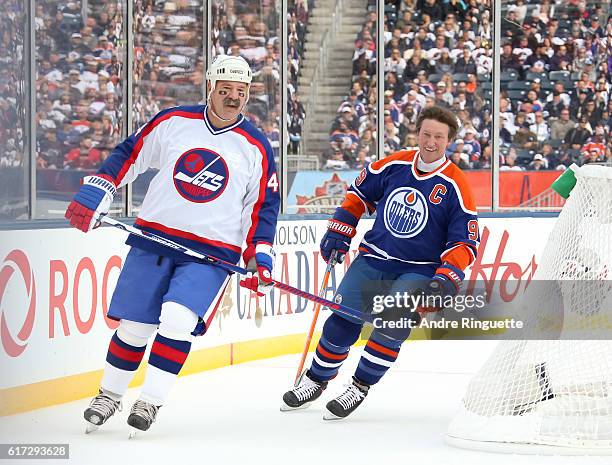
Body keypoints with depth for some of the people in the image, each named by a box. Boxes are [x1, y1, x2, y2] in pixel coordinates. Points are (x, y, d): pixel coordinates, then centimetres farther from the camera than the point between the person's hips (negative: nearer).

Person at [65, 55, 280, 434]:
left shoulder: (256, 148, 1)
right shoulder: (174, 122, 1)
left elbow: (263, 206, 6)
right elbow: (129, 154, 8)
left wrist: (260, 256, -4)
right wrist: (93, 196, 0)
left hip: (212, 253, -1)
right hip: (154, 238, 1)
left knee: (177, 319, -21)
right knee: (135, 325, 3)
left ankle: (151, 401, -9)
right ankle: (109, 395, 24)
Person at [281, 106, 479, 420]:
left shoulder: (455, 186, -11)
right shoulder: (393, 165, -2)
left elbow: (464, 241, -10)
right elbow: (359, 194, 14)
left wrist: (447, 277, -22)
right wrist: (338, 233, 9)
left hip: (419, 270, -3)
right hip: (372, 260, 3)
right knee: (342, 321, -2)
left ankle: (360, 387, -8)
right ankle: (316, 380, 19)